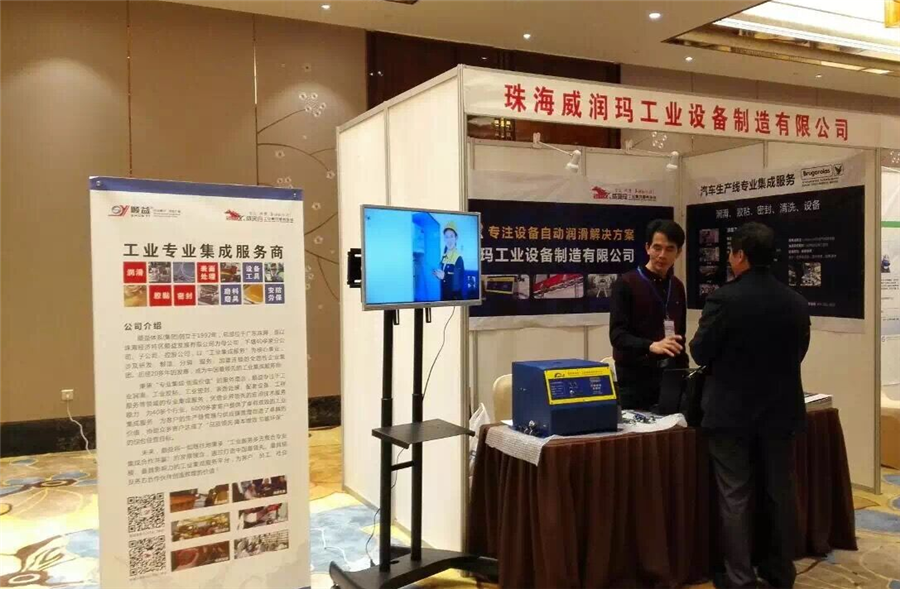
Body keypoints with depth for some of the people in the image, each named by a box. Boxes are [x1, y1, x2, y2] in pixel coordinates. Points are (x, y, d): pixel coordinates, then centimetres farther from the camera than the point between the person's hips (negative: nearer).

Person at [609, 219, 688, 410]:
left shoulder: (677, 287, 11)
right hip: (635, 377, -5)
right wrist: (651, 346, -31)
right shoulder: (626, 284, -8)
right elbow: (617, 334, -16)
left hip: (669, 375, 5)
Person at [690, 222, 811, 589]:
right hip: (781, 411, 5)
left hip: (732, 412, -5)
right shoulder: (797, 303, -1)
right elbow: (797, 354, 8)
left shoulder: (724, 299, -17)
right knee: (779, 492, 15)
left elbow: (700, 354, -11)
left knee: (735, 497, 4)